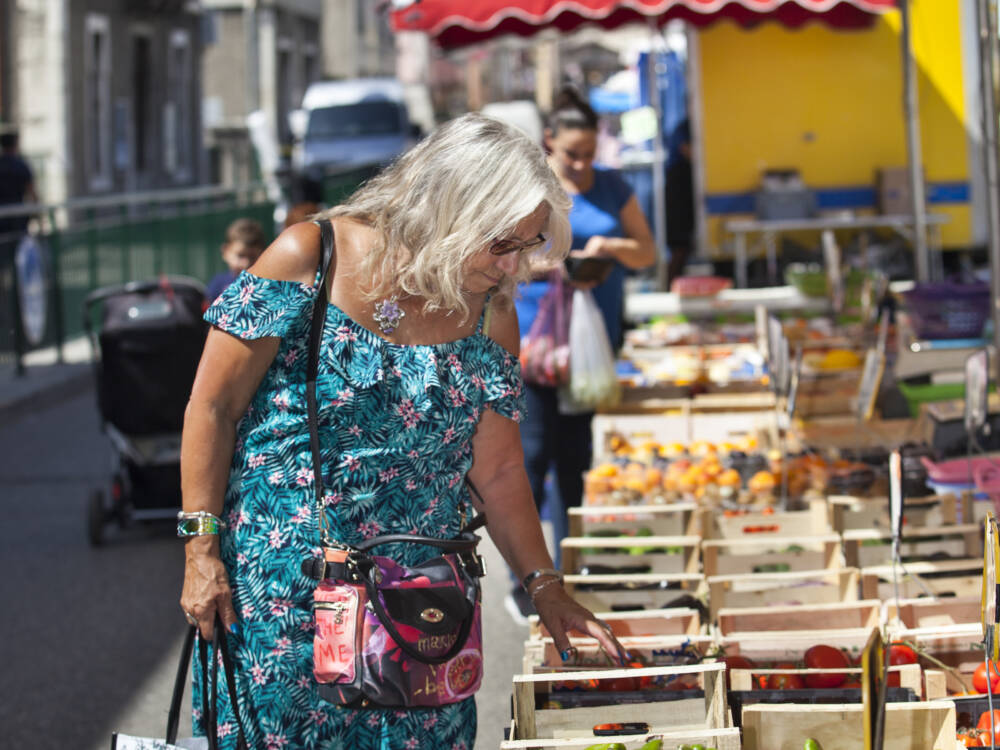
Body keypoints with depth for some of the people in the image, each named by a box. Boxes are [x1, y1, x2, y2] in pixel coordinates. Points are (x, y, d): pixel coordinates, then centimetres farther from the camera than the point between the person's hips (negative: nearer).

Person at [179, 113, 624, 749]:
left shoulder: (491, 316, 1)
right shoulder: (309, 260, -12)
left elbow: (498, 469, 8)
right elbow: (213, 406, -9)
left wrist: (545, 587, 7)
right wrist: (201, 551, -10)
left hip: (418, 586, 4)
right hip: (282, 585, -3)